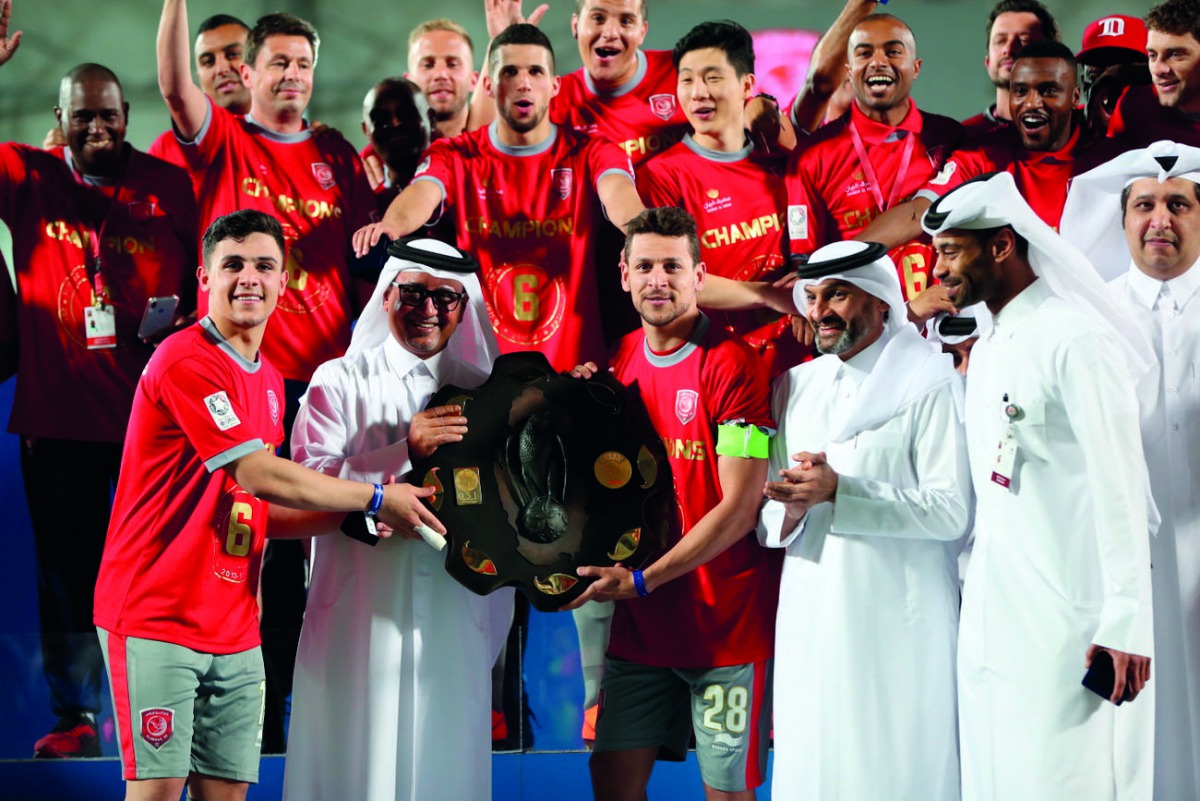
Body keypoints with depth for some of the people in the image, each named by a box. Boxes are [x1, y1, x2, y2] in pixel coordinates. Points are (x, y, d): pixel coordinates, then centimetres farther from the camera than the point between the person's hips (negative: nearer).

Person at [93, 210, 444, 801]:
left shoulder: (267, 381, 17)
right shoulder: (186, 362, -12)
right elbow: (259, 475, -17)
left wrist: (350, 517, 4)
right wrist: (375, 498, -9)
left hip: (234, 632, 8)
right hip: (155, 617, -8)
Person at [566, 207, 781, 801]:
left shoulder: (731, 364, -12)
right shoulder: (618, 362, 8)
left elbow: (740, 506, -16)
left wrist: (643, 580, -17)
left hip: (725, 622, -6)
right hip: (639, 625, 6)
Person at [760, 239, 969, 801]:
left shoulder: (930, 384, -3)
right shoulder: (794, 387, 15)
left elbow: (952, 511, -14)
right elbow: (766, 521, 13)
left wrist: (838, 492, -19)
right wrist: (791, 510, -11)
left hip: (896, 627, -5)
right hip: (810, 623, 5)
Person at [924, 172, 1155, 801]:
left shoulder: (1076, 341, -11)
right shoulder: (985, 348, 16)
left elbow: (1120, 487, -15)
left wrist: (1126, 624, -18)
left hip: (1065, 619, -8)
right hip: (990, 615, 9)